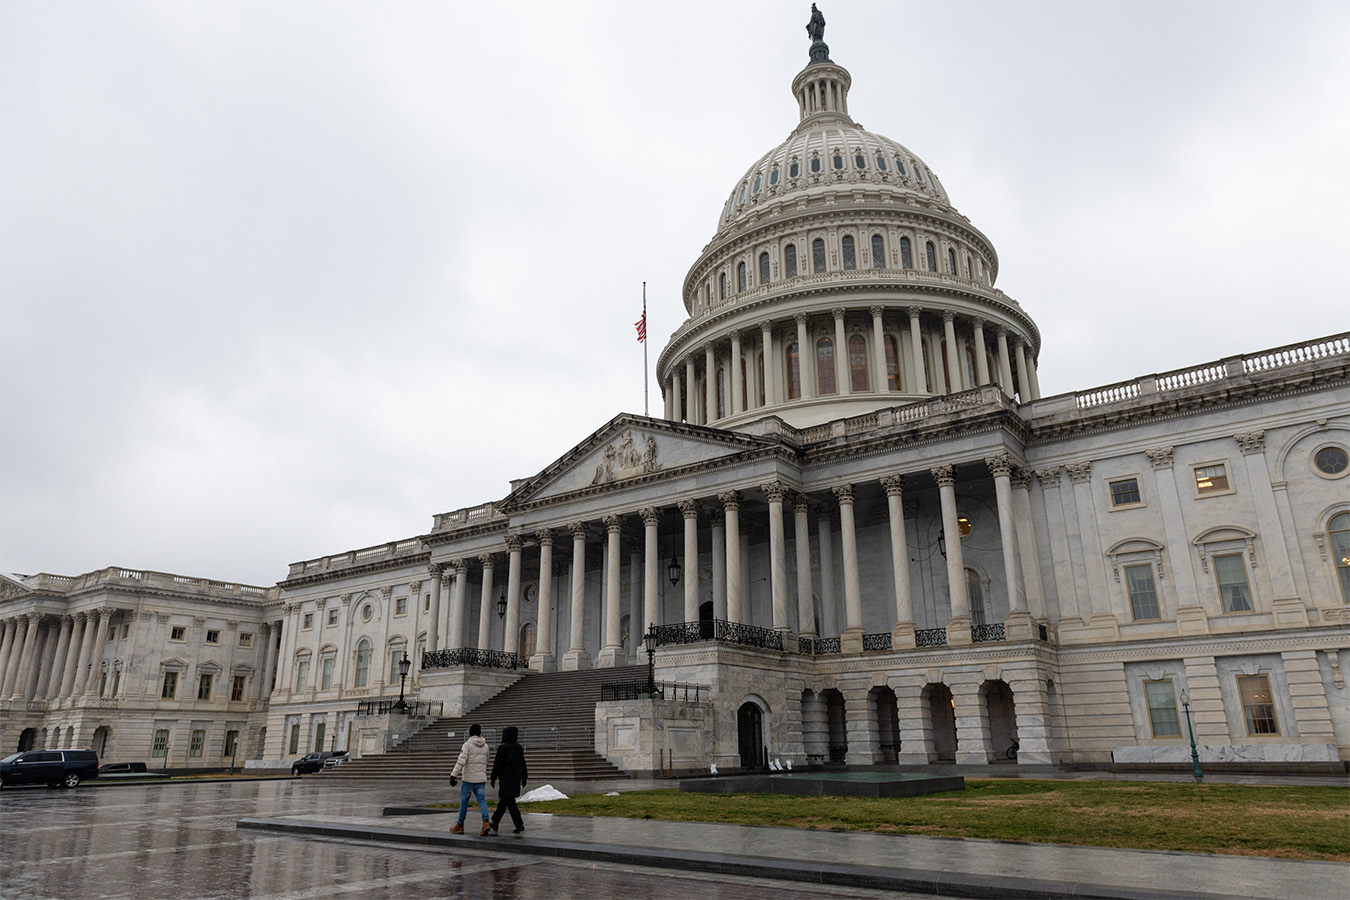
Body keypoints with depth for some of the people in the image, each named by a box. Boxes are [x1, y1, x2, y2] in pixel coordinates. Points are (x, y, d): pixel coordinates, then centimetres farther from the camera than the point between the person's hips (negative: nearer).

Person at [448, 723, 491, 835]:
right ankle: (485, 822, -17)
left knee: (464, 801, 9)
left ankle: (460, 826, 20)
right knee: (481, 799, 2)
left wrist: (453, 775, -23)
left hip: (468, 777, -4)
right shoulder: (485, 745, 8)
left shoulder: (468, 744, -9)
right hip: (481, 778, 4)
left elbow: (461, 761, -20)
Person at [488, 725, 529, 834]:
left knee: (510, 801, -5)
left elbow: (497, 764, -13)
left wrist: (493, 778, -5)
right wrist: (524, 778, 16)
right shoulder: (519, 747, 6)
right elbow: (523, 763, 9)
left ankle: (519, 825, -11)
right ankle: (495, 822, 28)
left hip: (506, 778, -7)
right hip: (516, 778, 7)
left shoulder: (502, 747, -13)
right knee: (503, 800, 18)